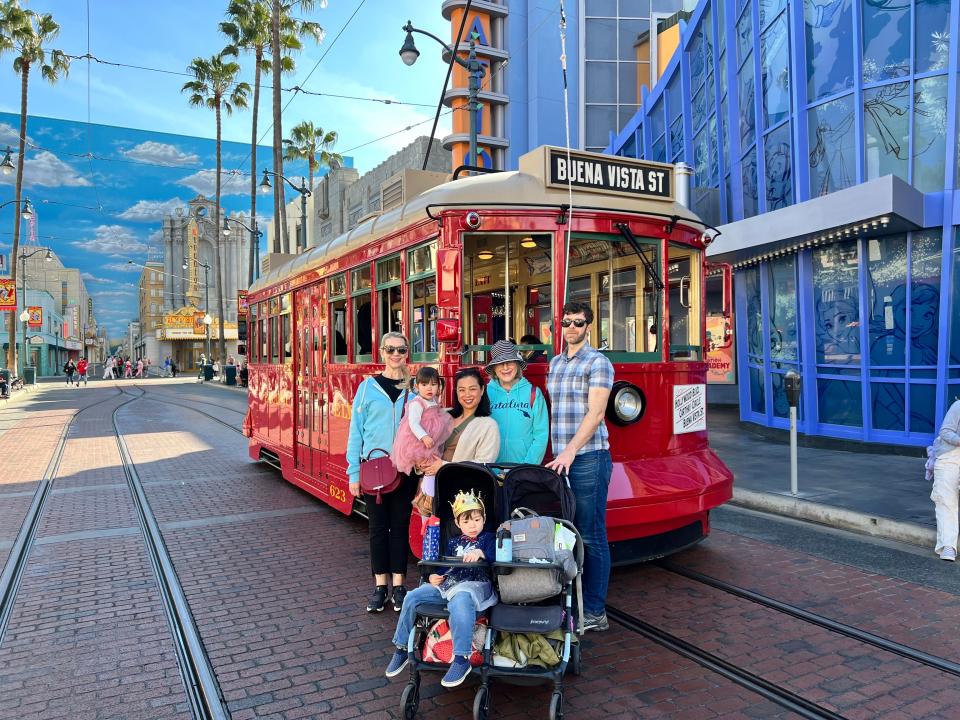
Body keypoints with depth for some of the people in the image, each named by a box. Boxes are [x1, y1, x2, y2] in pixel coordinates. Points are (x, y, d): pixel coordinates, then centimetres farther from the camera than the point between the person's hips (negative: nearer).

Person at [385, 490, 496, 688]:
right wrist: (434, 576, 0)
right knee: (412, 597, -9)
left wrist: (479, 552, -29)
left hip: (474, 583, -6)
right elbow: (443, 565, 22)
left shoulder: (488, 538, 10)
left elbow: (494, 556, -9)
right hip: (447, 582, 6)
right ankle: (401, 649, 8)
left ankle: (462, 659, -37)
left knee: (460, 601, -42)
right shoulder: (453, 542, 25)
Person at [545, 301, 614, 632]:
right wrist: (559, 453, 14)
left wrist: (570, 451, -23)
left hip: (588, 458, -7)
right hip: (560, 459, 7)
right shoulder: (555, 363, 17)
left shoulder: (597, 363, -5)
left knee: (591, 537, -2)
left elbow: (595, 413, -15)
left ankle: (594, 613, 6)